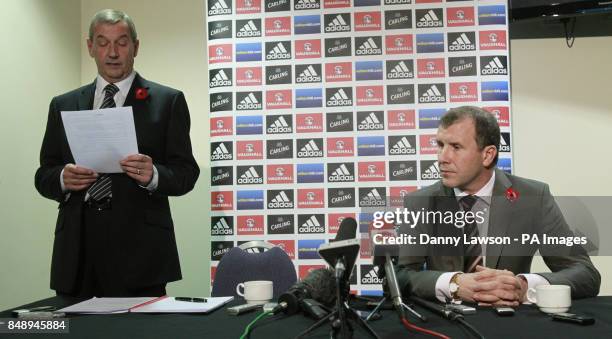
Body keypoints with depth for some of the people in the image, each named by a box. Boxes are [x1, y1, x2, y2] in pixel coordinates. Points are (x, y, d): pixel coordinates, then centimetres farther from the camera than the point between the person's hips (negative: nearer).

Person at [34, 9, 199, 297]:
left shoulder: (167, 101, 4)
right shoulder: (63, 105, 14)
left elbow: (186, 172, 1)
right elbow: (43, 176, 14)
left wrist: (153, 175, -19)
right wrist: (63, 178, -8)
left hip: (138, 246, -3)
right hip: (76, 251, 3)